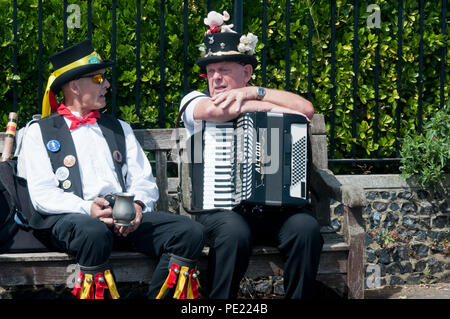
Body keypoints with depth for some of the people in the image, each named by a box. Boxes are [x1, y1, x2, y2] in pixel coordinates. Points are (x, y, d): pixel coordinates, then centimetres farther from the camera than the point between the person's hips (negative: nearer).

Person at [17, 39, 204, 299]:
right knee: (94, 232, -41)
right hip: (67, 218, -4)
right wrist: (87, 209, -18)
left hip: (127, 218, 4)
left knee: (191, 231, -22)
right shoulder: (40, 133, 13)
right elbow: (42, 193, 0)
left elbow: (144, 180, 18)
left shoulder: (119, 129, 27)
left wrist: (137, 205, -7)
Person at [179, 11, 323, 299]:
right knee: (234, 232, -35)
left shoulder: (264, 100, 18)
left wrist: (253, 92, -9)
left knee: (306, 228, -28)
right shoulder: (195, 101, 11)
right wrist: (272, 109, -11)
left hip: (274, 206, 3)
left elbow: (306, 109, -3)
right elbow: (215, 110, -15)